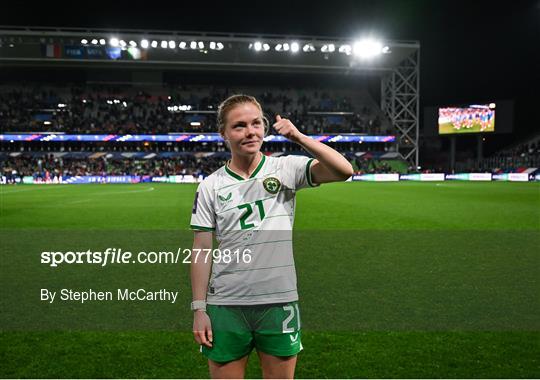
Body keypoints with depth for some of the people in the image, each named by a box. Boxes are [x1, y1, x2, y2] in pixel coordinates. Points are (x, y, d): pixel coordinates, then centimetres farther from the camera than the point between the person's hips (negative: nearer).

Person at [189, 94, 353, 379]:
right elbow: (202, 249, 1)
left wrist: (299, 137, -19)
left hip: (280, 302, 0)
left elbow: (343, 171, -13)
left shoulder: (286, 168, -1)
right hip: (226, 306, 0)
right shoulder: (211, 186, 0)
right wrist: (199, 309, -2)